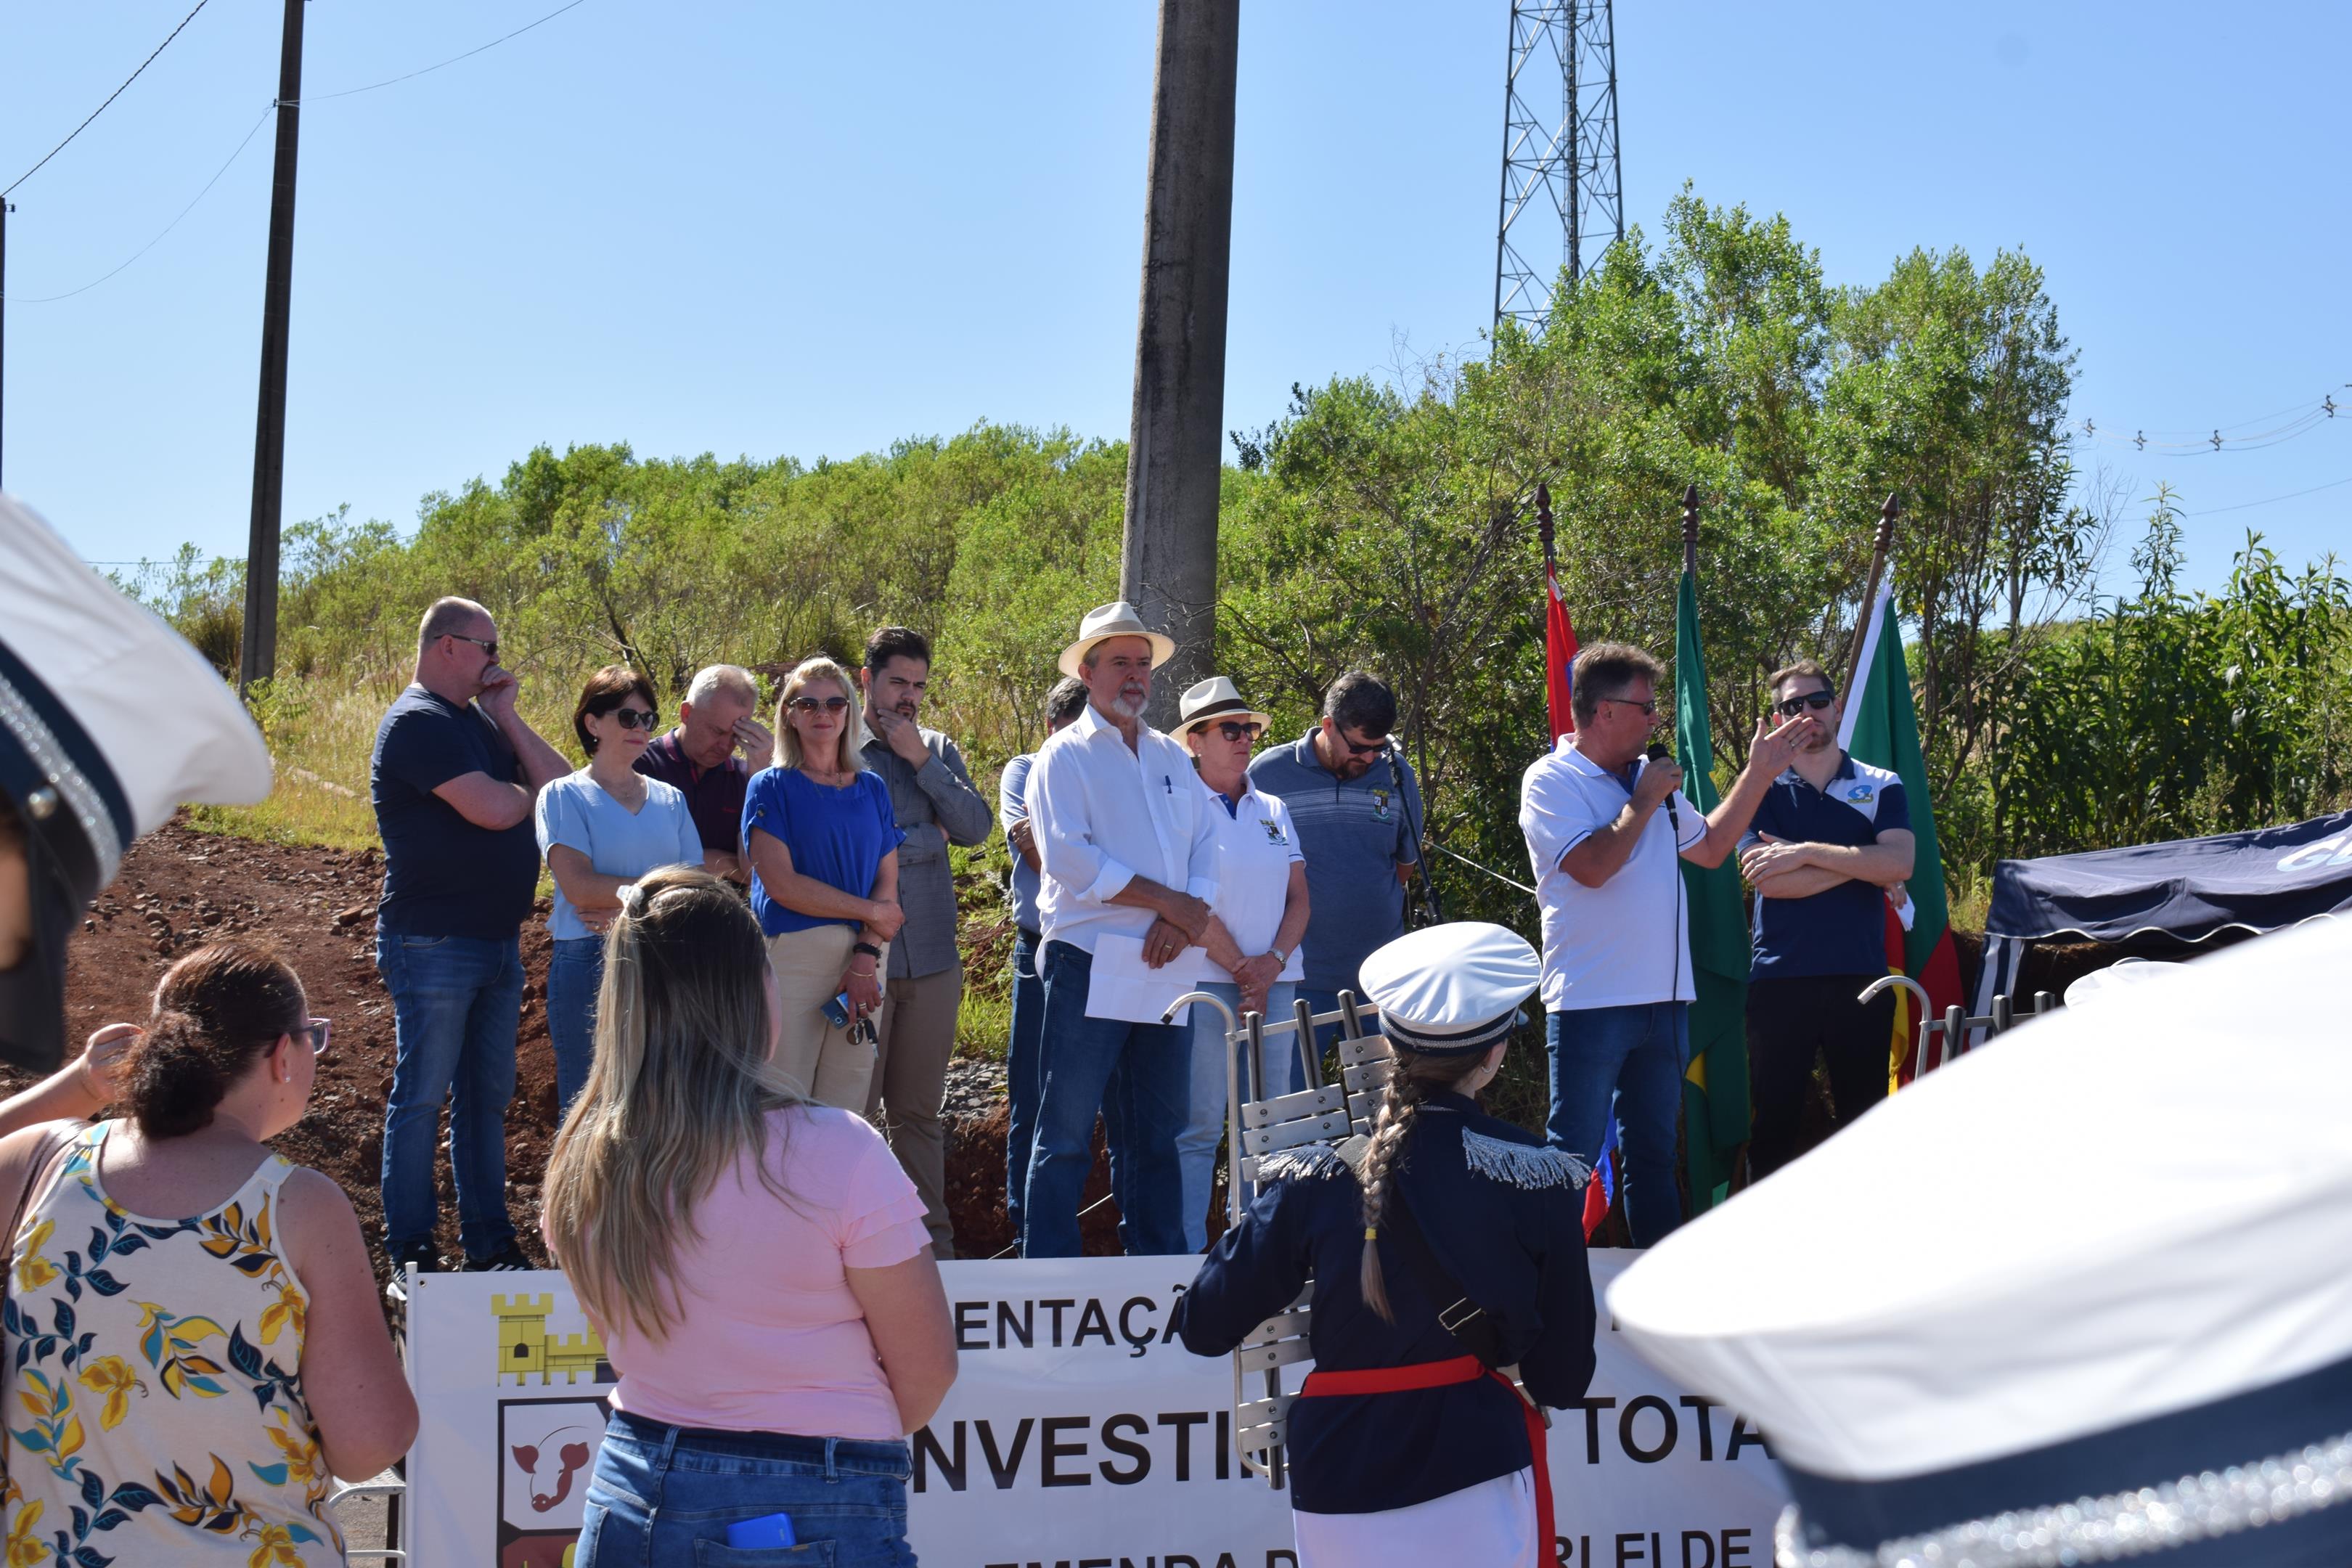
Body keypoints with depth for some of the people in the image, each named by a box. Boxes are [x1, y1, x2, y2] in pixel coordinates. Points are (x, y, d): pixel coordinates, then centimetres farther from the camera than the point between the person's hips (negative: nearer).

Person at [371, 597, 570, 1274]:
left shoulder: (477, 719, 16)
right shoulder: (417, 722, -12)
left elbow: (559, 784, 9)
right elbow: (491, 808, -21)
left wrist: (507, 716, 0)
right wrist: (531, 792, 1)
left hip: (498, 940, 9)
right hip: (434, 944, -9)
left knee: (487, 1096, 12)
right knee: (423, 1097, -2)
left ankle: (489, 1240, 18)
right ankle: (411, 1249, 5)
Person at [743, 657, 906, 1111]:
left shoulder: (872, 789, 13)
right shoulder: (771, 787, 2)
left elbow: (888, 883, 7)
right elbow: (780, 883, -9)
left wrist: (866, 959, -8)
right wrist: (870, 912, -7)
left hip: (862, 958, 4)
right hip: (791, 958, -4)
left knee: (846, 1112, 4)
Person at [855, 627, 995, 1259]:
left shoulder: (939, 750, 13)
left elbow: (976, 827, 2)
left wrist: (922, 761, -5)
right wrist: (925, 839, -4)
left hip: (932, 959, 4)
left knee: (919, 1111, 10)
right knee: (855, 1109, -1)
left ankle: (930, 1237, 15)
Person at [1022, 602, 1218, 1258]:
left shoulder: (1173, 758, 18)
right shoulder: (1065, 756, 0)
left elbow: (1206, 848, 10)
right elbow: (1070, 858, -13)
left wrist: (1182, 922, -10)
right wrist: (1171, 901, -13)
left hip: (1164, 966, 5)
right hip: (1088, 964, -5)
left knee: (1158, 1130, 10)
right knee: (1067, 1132, -4)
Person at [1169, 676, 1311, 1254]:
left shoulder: (1273, 810, 16)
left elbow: (1299, 900, 12)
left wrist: (1271, 963, -5)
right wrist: (1240, 968, -10)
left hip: (1274, 982, 6)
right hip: (1203, 983, -5)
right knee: (1199, 1126, -7)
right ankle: (1188, 1256, -5)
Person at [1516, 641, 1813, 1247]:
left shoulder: (1650, 777, 14)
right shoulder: (1551, 781, -8)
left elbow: (1709, 847, 22)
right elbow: (1592, 866, -21)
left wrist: (1759, 774, 18)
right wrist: (1645, 802, -10)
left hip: (1664, 998, 7)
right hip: (1591, 1002, -7)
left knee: (1654, 1152, 15)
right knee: (1572, 1157, -4)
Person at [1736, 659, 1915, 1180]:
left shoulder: (1881, 786, 10)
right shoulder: (1761, 789, 6)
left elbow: (1900, 863, -9)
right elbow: (1768, 881, -9)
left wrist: (1807, 853, -13)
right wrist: (1859, 864, -6)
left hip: (1862, 977, 1)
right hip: (1780, 979, -1)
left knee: (1863, 1120, 5)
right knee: (1773, 1122, 0)